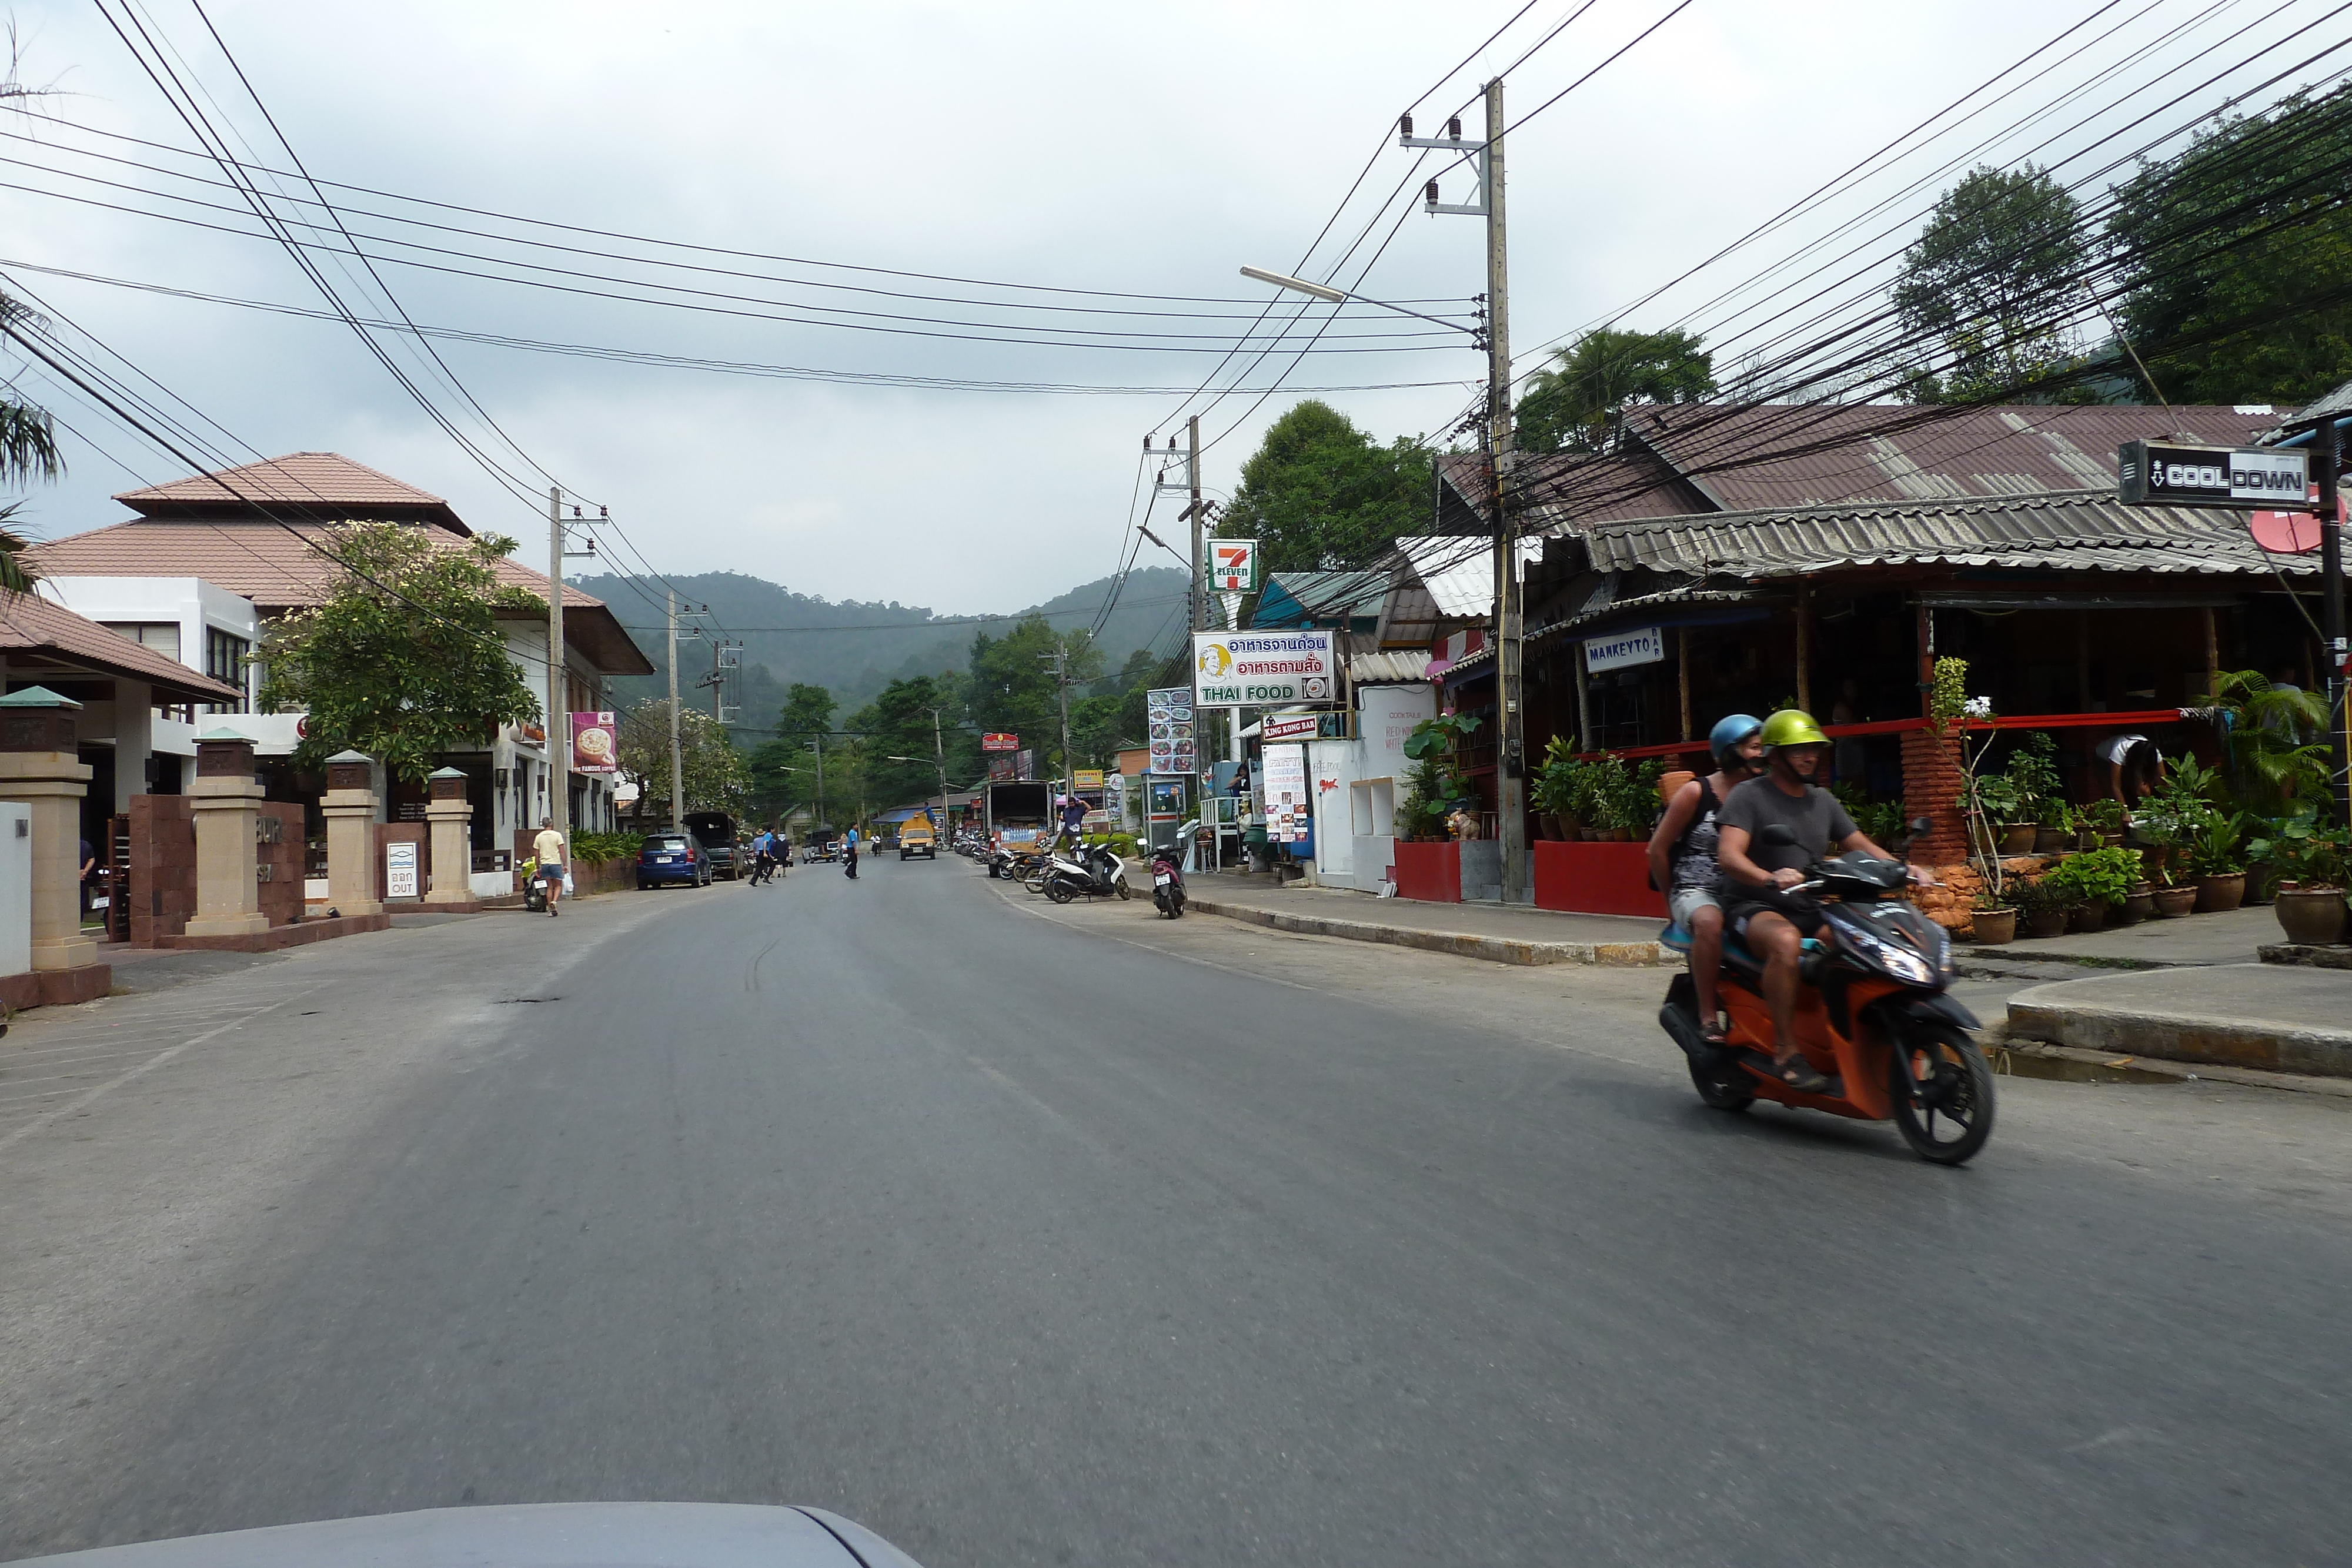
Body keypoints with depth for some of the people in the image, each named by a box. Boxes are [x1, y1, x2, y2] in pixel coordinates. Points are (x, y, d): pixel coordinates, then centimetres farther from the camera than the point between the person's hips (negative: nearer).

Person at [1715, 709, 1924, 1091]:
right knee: (1786, 942, -39)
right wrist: (1770, 878, -39)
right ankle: (1785, 1053, -32)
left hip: (1812, 910, 7)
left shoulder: (1822, 801, 18)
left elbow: (1861, 846, 17)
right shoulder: (1749, 795, -4)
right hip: (1755, 909, -7)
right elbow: (1728, 854, -19)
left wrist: (1904, 870, -3)